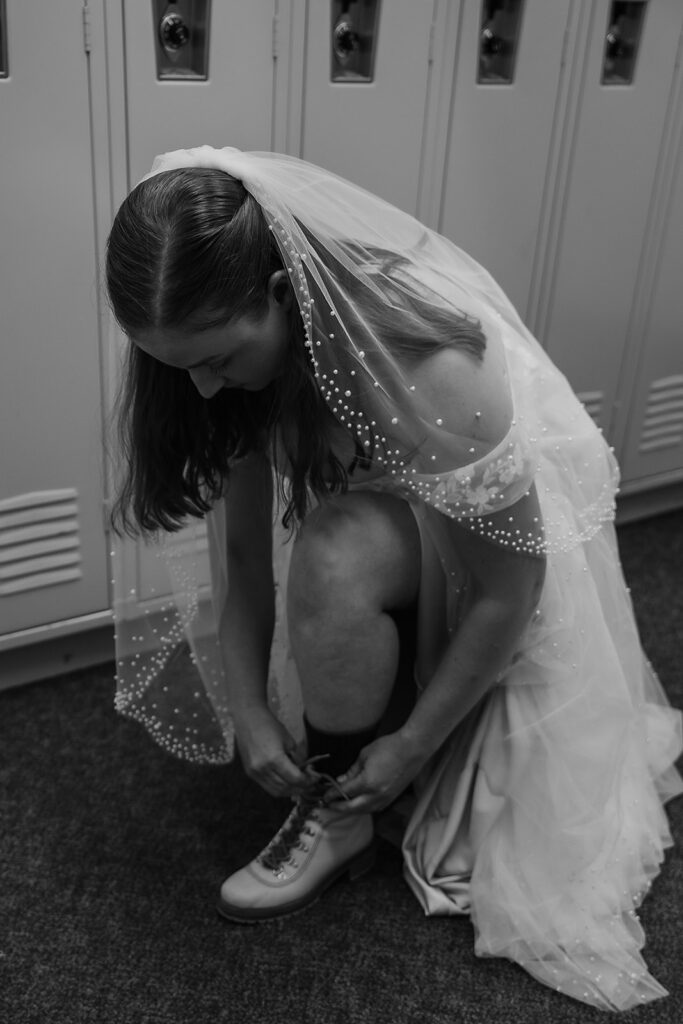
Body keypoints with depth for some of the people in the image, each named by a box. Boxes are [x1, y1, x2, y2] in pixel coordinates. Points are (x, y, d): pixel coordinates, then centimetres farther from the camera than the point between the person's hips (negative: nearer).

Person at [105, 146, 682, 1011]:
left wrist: (414, 743, -19)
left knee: (336, 558, -34)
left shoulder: (431, 369, -38)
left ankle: (340, 820, -13)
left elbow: (511, 589, -28)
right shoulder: (238, 345, -19)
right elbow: (241, 545, -12)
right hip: (376, 508, 7)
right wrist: (250, 711, -18)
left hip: (502, 522, -6)